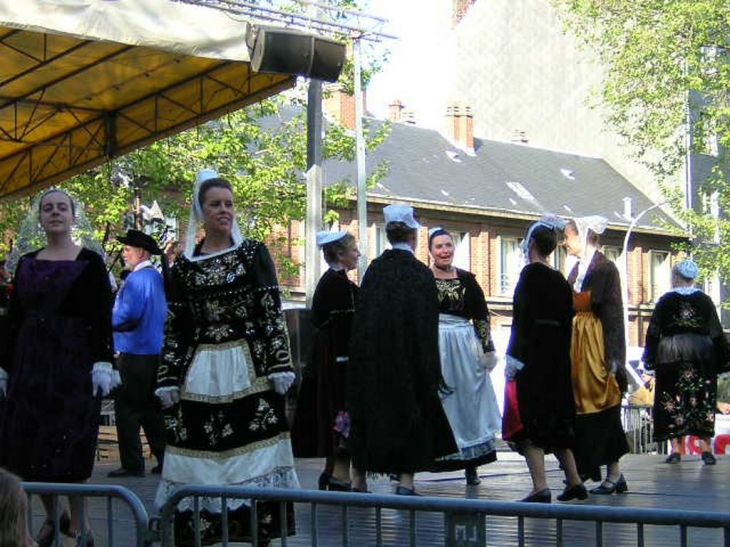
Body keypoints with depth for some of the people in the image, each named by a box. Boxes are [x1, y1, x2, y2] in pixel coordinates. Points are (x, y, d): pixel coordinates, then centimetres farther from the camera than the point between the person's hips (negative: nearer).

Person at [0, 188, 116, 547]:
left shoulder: (89, 261, -2)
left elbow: (103, 316, -6)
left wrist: (103, 362, -14)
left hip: (74, 362, -5)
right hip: (30, 363, 5)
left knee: (67, 446, -5)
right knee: (29, 445, 5)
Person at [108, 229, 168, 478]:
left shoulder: (135, 279, -14)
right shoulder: (157, 277, 13)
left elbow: (127, 317, -22)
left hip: (135, 353, -9)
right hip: (157, 352, 9)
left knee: (127, 410, -3)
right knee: (152, 409, 14)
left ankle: (132, 464, -2)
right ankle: (165, 459, 16)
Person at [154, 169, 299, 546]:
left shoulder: (254, 253, 5)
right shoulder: (183, 265, 9)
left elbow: (272, 313, 0)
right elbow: (175, 329, 10)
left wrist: (279, 367, -8)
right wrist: (168, 381, 4)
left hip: (248, 368, -1)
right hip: (199, 374, 2)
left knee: (253, 454, -4)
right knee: (198, 455, -2)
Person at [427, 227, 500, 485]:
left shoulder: (467, 279, 9)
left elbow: (482, 316, 10)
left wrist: (488, 349, 4)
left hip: (465, 347, 3)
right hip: (431, 346, -3)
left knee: (468, 402, 5)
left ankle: (471, 465, 10)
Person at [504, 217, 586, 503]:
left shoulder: (530, 273, -10)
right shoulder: (560, 280, 11)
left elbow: (523, 318, -17)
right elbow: (567, 322, 13)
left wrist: (514, 358, -16)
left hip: (531, 354, -8)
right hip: (556, 358, 8)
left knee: (530, 418, -7)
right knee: (556, 417, 16)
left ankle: (541, 486, -14)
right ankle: (574, 482, 20)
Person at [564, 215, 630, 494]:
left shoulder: (605, 268, -7)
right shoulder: (576, 269, 15)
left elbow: (612, 313, -12)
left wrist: (611, 358, -17)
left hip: (597, 344, -8)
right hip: (577, 344, 8)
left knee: (601, 406, -5)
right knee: (581, 407, 5)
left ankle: (614, 473, 2)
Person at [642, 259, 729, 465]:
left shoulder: (666, 301, -1)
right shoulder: (705, 301, 3)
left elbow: (654, 332, 0)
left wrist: (651, 359, 7)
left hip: (670, 355, -1)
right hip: (701, 355, 1)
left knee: (672, 401, 3)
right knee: (703, 400, 4)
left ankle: (676, 449, -2)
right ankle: (706, 448, -3)